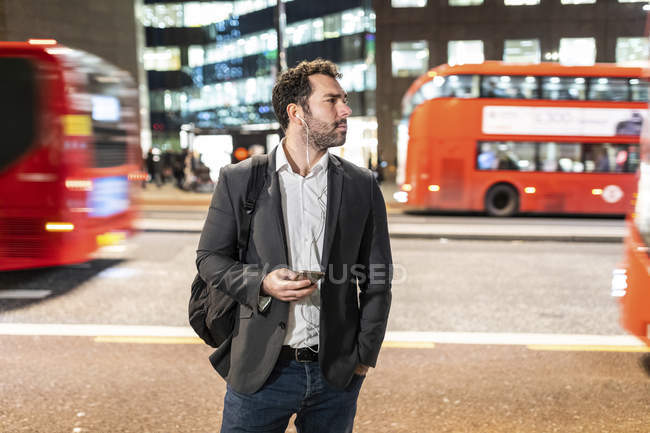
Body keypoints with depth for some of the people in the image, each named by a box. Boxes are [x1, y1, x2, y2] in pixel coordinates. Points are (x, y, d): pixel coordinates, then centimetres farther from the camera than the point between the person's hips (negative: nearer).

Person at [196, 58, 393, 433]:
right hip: (261, 371, -1)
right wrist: (261, 284, -15)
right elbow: (210, 258, 3)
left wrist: (365, 355, 1)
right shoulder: (238, 180, -2)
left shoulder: (363, 186, 2)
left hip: (338, 373, 2)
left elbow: (377, 278, 5)